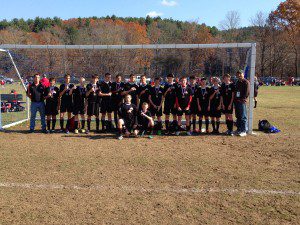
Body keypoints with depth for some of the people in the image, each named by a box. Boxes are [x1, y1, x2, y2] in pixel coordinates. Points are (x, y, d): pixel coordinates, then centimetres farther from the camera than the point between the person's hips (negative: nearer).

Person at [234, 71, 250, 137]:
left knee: (243, 117, -5)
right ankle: (238, 129, 21)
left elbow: (247, 92, -12)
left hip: (242, 102, -8)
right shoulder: (237, 82, 18)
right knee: (238, 117, 13)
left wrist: (242, 99, -14)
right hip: (236, 102, 8)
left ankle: (244, 131, -1)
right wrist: (235, 99, 9)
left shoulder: (246, 82, -6)